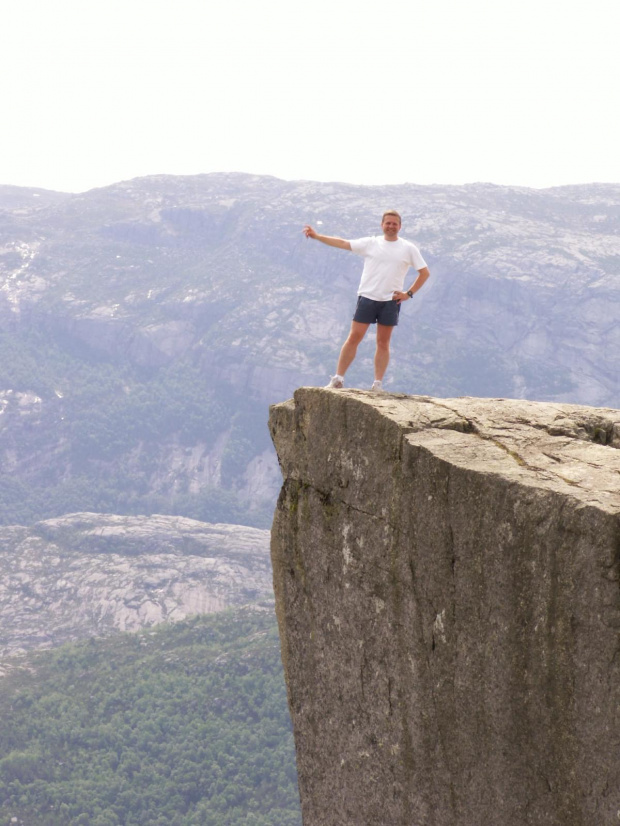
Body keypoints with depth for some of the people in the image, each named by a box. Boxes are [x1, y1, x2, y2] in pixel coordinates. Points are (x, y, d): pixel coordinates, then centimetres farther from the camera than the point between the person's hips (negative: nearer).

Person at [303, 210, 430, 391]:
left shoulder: (409, 248, 5)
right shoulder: (371, 243, 5)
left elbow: (424, 272, 9)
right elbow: (343, 243, 2)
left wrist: (409, 293, 0)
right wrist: (316, 236, -5)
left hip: (391, 301, 0)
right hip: (367, 297, 0)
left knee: (383, 342, 5)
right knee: (354, 337, -3)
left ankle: (378, 384, 8)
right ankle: (338, 379, 0)